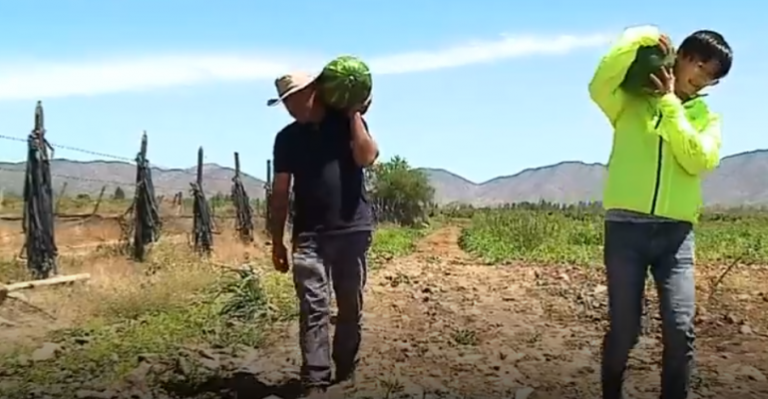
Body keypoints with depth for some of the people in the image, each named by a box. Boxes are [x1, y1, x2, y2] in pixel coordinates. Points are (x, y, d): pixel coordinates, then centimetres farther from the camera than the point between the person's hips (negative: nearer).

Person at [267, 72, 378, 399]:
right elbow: (280, 192, 9)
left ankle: (346, 372, 23)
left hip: (353, 230, -1)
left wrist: (354, 113, -9)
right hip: (309, 235, 1)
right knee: (313, 308, -6)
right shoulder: (287, 138, 8)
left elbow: (366, 157, -15)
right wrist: (277, 241, 7)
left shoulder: (348, 122, 4)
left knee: (351, 306, 8)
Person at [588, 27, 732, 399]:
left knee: (680, 330, -5)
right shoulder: (632, 101, 7)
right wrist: (638, 38, -14)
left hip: (676, 231, 3)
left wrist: (670, 103, -5)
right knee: (624, 328, 2)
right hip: (626, 227, -2)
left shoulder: (707, 117, 15)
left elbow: (700, 160, -5)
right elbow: (599, 86, -14)